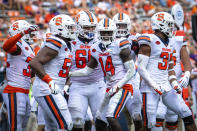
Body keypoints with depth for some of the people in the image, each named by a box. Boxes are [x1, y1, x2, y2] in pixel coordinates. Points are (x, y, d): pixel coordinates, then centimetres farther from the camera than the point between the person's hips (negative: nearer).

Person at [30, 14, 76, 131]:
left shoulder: (66, 45, 16)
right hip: (47, 91, -10)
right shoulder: (55, 44, -14)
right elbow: (34, 63, -22)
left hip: (54, 91, 10)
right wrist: (50, 82, -26)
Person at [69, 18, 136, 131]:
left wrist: (117, 87, -16)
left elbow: (131, 70, -11)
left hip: (123, 88, -8)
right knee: (99, 122, 10)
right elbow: (87, 70, 18)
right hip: (111, 89, 8)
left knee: (110, 117, -23)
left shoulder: (120, 46, -10)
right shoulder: (96, 49, 10)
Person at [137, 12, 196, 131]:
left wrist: (174, 83, 6)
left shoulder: (170, 43, 15)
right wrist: (154, 86, -18)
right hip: (150, 88, -7)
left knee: (187, 115, 3)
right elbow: (141, 68, -12)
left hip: (166, 87, 7)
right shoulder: (150, 42, -8)